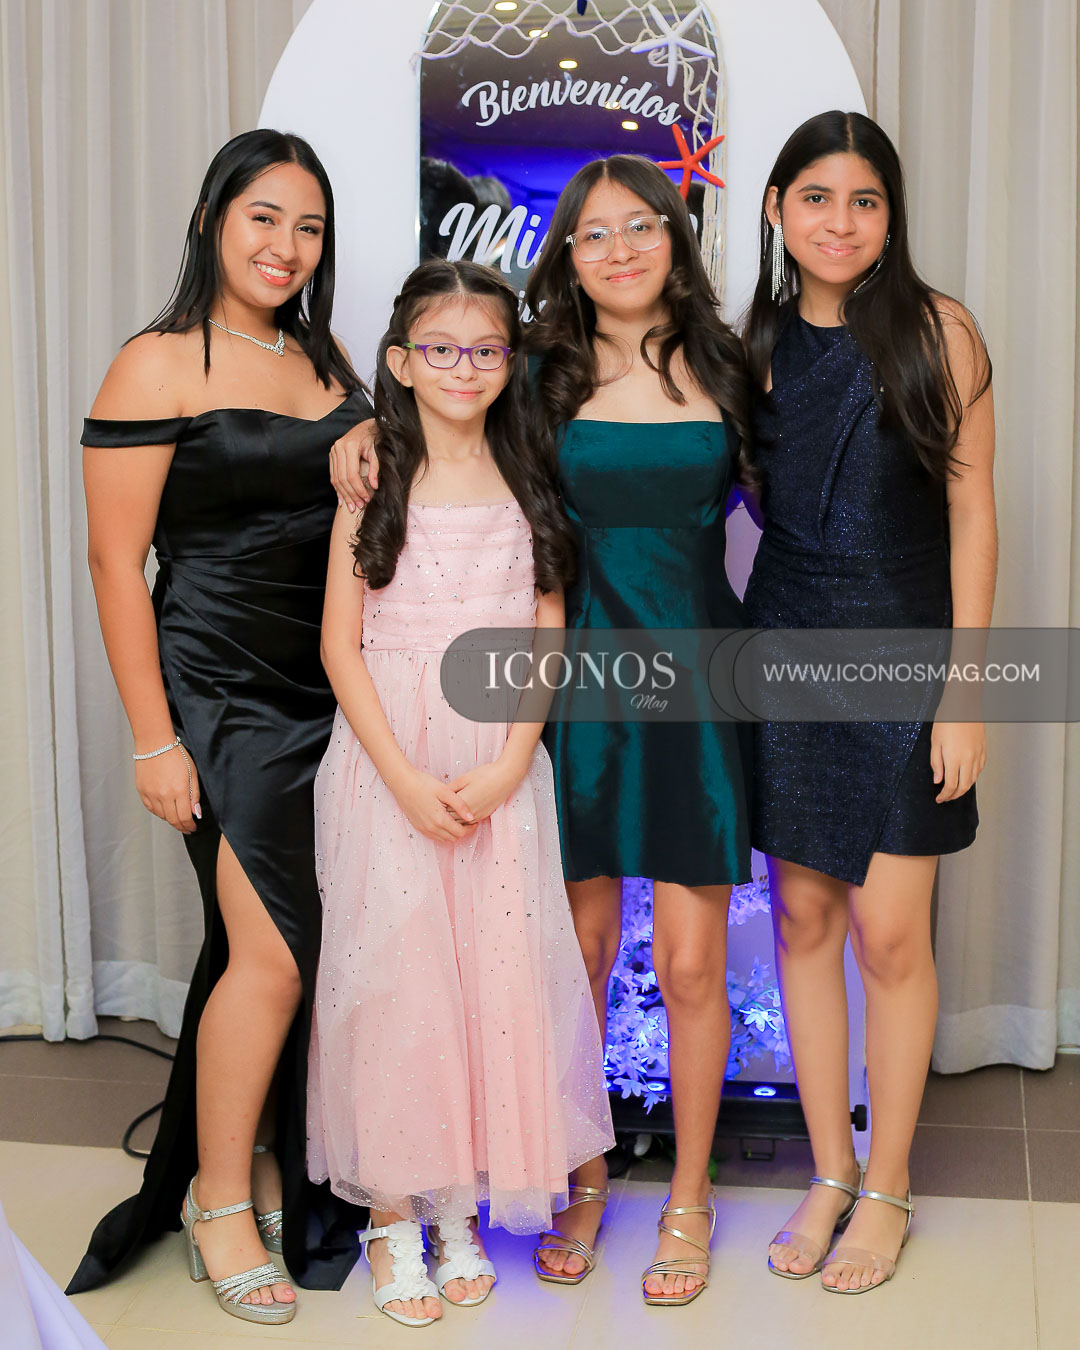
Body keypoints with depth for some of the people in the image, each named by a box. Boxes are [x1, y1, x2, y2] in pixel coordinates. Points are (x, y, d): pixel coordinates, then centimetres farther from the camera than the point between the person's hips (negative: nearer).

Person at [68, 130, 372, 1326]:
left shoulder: (328, 366, 12)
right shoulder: (159, 366, -6)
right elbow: (116, 561, -8)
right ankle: (218, 1208, 11)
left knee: (289, 945, 9)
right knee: (273, 952, -8)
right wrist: (152, 737, -12)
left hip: (332, 691, 6)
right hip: (222, 692, -6)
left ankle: (267, 1169, 26)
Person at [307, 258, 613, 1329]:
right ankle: (390, 1215, 13)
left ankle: (460, 1208, 17)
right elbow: (341, 646, -3)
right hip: (387, 764, -2)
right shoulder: (373, 484, 2)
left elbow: (545, 640, 5)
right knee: (393, 974, -1)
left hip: (501, 770, 2)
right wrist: (408, 779, -12)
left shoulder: (527, 485, 8)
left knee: (496, 972, 1)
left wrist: (507, 767, -9)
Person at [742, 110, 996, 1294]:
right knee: (804, 919, 8)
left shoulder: (938, 332, -5)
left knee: (888, 932, -2)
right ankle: (829, 1173, 23)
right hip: (784, 643, 4)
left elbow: (971, 519, -6)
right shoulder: (755, 342, 6)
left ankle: (886, 1188, 17)